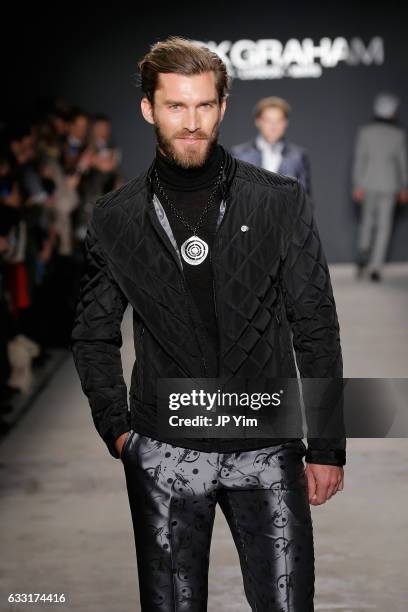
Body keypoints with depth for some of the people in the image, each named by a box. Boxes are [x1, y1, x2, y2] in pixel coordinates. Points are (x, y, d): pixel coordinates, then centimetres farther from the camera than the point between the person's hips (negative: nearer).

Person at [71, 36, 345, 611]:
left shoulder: (281, 201, -1)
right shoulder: (115, 218, 2)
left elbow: (317, 328, 1)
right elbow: (94, 335, 12)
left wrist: (327, 446, -1)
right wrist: (117, 429, 1)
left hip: (268, 449, 0)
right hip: (164, 454, 1)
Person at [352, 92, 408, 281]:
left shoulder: (365, 131, -5)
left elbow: (359, 158, -6)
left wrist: (357, 185, -3)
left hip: (368, 182, 1)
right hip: (388, 184, -1)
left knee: (367, 218, 22)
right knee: (384, 225, 3)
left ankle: (363, 254, 8)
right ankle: (375, 266, -2)